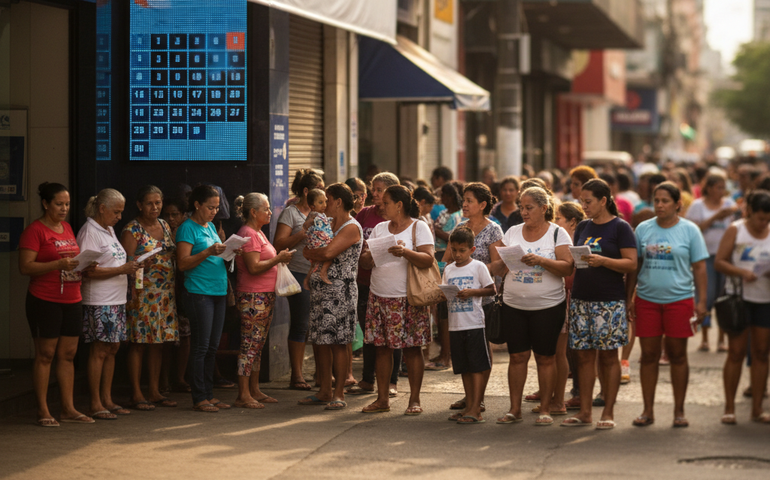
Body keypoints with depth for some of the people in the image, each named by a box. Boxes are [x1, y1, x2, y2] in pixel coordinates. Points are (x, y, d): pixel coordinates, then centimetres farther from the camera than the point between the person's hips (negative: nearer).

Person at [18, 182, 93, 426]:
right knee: (45, 354, -3)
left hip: (72, 301, 7)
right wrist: (59, 264, -23)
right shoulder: (35, 230, -8)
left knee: (68, 354, 8)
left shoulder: (67, 228, 16)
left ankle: (68, 408, 13)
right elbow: (25, 267, -15)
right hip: (45, 302, -7)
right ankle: (43, 411, 2)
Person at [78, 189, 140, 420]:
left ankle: (107, 400, 15)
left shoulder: (108, 230, 18)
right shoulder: (89, 232, -12)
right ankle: (95, 405, -2)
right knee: (100, 351, -6)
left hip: (116, 300, 9)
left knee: (112, 349, 10)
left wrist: (131, 266, 7)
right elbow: (89, 270, -19)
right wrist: (122, 270, -21)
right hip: (99, 302, -9)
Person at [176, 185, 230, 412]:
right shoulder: (188, 228, -6)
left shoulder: (211, 227, 18)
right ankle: (199, 398, -2)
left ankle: (209, 394, 15)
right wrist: (208, 252, -21)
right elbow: (183, 263, -12)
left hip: (218, 291, 8)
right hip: (199, 293, -8)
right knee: (200, 347, -5)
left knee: (212, 347, 9)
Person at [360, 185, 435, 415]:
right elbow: (365, 261, 12)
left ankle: (414, 399, 4)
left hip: (407, 298, -5)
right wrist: (369, 257, -12)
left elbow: (428, 259, -12)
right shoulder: (380, 228, 14)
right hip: (379, 297, 5)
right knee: (382, 347, 4)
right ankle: (382, 399, 11)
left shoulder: (418, 227, -1)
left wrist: (405, 252, -28)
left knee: (411, 348, -2)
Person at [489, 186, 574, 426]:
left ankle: (545, 410, 10)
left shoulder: (558, 234, -2)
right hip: (514, 305, 3)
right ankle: (515, 409, 10)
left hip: (548, 305, -3)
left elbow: (567, 268, -12)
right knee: (517, 355, 4)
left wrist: (540, 260, -23)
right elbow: (499, 267, 11)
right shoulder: (513, 232, 10)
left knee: (545, 357, 2)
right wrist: (499, 261, -12)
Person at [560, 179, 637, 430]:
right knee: (584, 355, 5)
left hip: (609, 301, -5)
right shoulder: (583, 227, 14)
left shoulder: (620, 227, -4)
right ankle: (584, 411, 10)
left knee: (608, 355, -1)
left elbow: (631, 264, -11)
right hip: (581, 298, 5)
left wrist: (602, 261, -21)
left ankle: (608, 412, 5)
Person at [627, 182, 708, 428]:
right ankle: (648, 411, 10)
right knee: (649, 355, 4)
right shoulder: (643, 229, 6)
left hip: (679, 300, -2)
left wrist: (702, 301, -5)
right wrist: (629, 298, 7)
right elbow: (634, 266, 11)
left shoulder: (690, 230, 0)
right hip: (647, 299, 2)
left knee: (677, 355, 4)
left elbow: (699, 267, 1)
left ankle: (679, 411, 13)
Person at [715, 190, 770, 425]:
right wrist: (740, 272, -20)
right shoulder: (735, 230, -3)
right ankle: (729, 407, 6)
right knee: (736, 352, -1)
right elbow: (719, 262, -4)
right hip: (740, 297, -3)